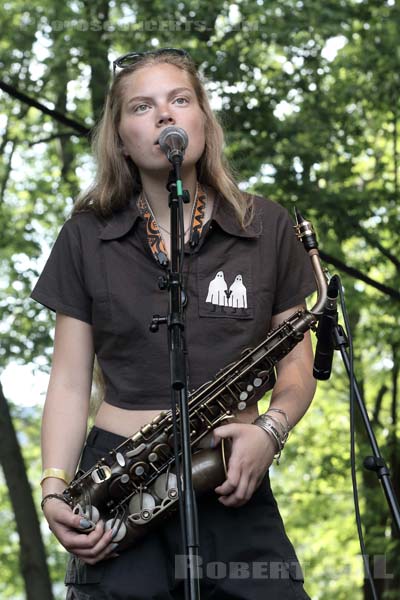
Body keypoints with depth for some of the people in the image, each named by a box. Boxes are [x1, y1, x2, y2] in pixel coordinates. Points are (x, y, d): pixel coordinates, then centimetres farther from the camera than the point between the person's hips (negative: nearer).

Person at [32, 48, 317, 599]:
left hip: (236, 493, 0)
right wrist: (55, 488, -6)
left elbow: (297, 364, 10)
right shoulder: (87, 238, 8)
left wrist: (272, 430, -10)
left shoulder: (267, 228, 7)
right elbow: (70, 380, 8)